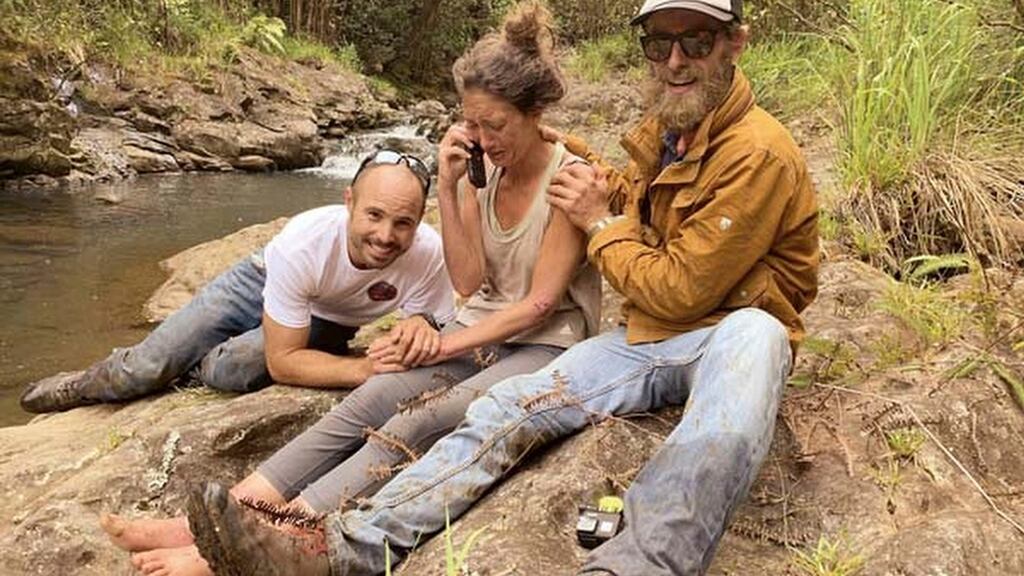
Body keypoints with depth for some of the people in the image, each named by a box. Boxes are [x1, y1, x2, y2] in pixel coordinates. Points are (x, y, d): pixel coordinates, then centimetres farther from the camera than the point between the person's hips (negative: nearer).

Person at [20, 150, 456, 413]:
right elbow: (284, 360, -31)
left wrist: (421, 325, -46)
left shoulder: (428, 255, -35)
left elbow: (433, 349, -22)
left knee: (233, 368, -28)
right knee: (147, 368, -1)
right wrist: (364, 369, -44)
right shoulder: (302, 244, -38)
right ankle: (86, 385, 37)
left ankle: (195, 364, 12)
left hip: (327, 324, 1)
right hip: (264, 282, 0)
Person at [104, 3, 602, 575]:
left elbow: (539, 304, -14)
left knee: (420, 423, -30)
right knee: (367, 403, -19)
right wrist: (448, 187, -10)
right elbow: (470, 282, 0)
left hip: (545, 347, -5)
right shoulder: (481, 170, 6)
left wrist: (446, 346, -13)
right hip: (479, 333, 6)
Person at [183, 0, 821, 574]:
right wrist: (591, 166, 14)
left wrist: (600, 221, -8)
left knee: (754, 334, -42)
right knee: (513, 405, -13)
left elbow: (679, 293, -17)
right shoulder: (662, 131, 9)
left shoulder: (759, 153, -17)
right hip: (647, 337, 7)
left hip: (728, 334, -6)